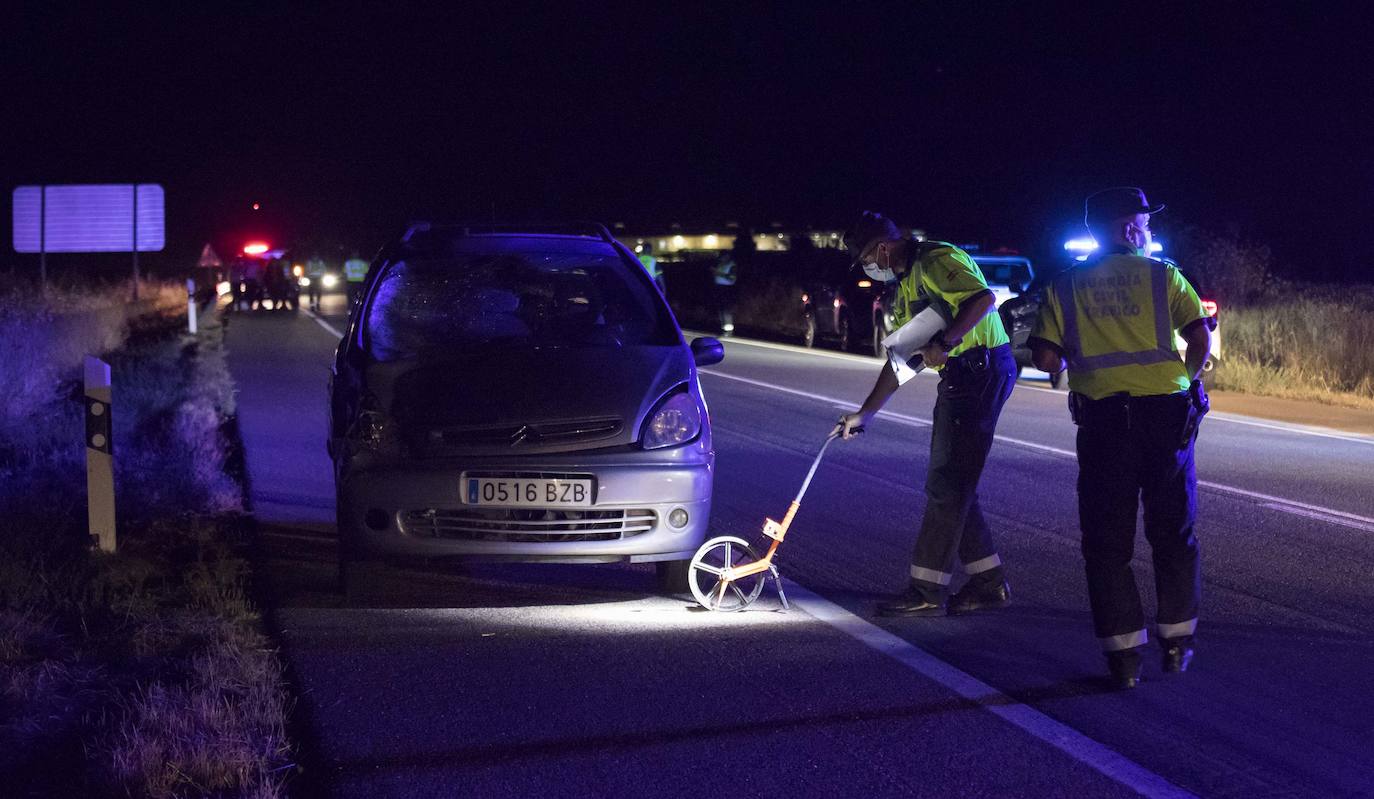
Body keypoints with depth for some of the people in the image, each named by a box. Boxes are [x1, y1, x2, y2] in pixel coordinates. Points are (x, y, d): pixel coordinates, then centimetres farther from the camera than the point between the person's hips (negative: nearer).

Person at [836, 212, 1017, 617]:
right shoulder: (908, 285, 21)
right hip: (960, 377, 11)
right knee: (952, 484, 12)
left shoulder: (937, 260, -11)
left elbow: (983, 298, -29)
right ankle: (989, 583, 18)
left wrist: (944, 343, -28)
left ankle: (927, 591, -3)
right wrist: (865, 413, 25)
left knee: (947, 485, -7)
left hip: (982, 368, -11)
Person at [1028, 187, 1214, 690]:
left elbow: (1046, 358, -3)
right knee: (1173, 532, 14)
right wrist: (1185, 379, 12)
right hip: (1166, 412, 0)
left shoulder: (1066, 286, 5)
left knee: (1107, 540, 6)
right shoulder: (1163, 275, 2)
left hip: (1102, 418, 0)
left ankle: (1124, 653, 2)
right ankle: (1176, 640, 21)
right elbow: (1201, 338, -7)